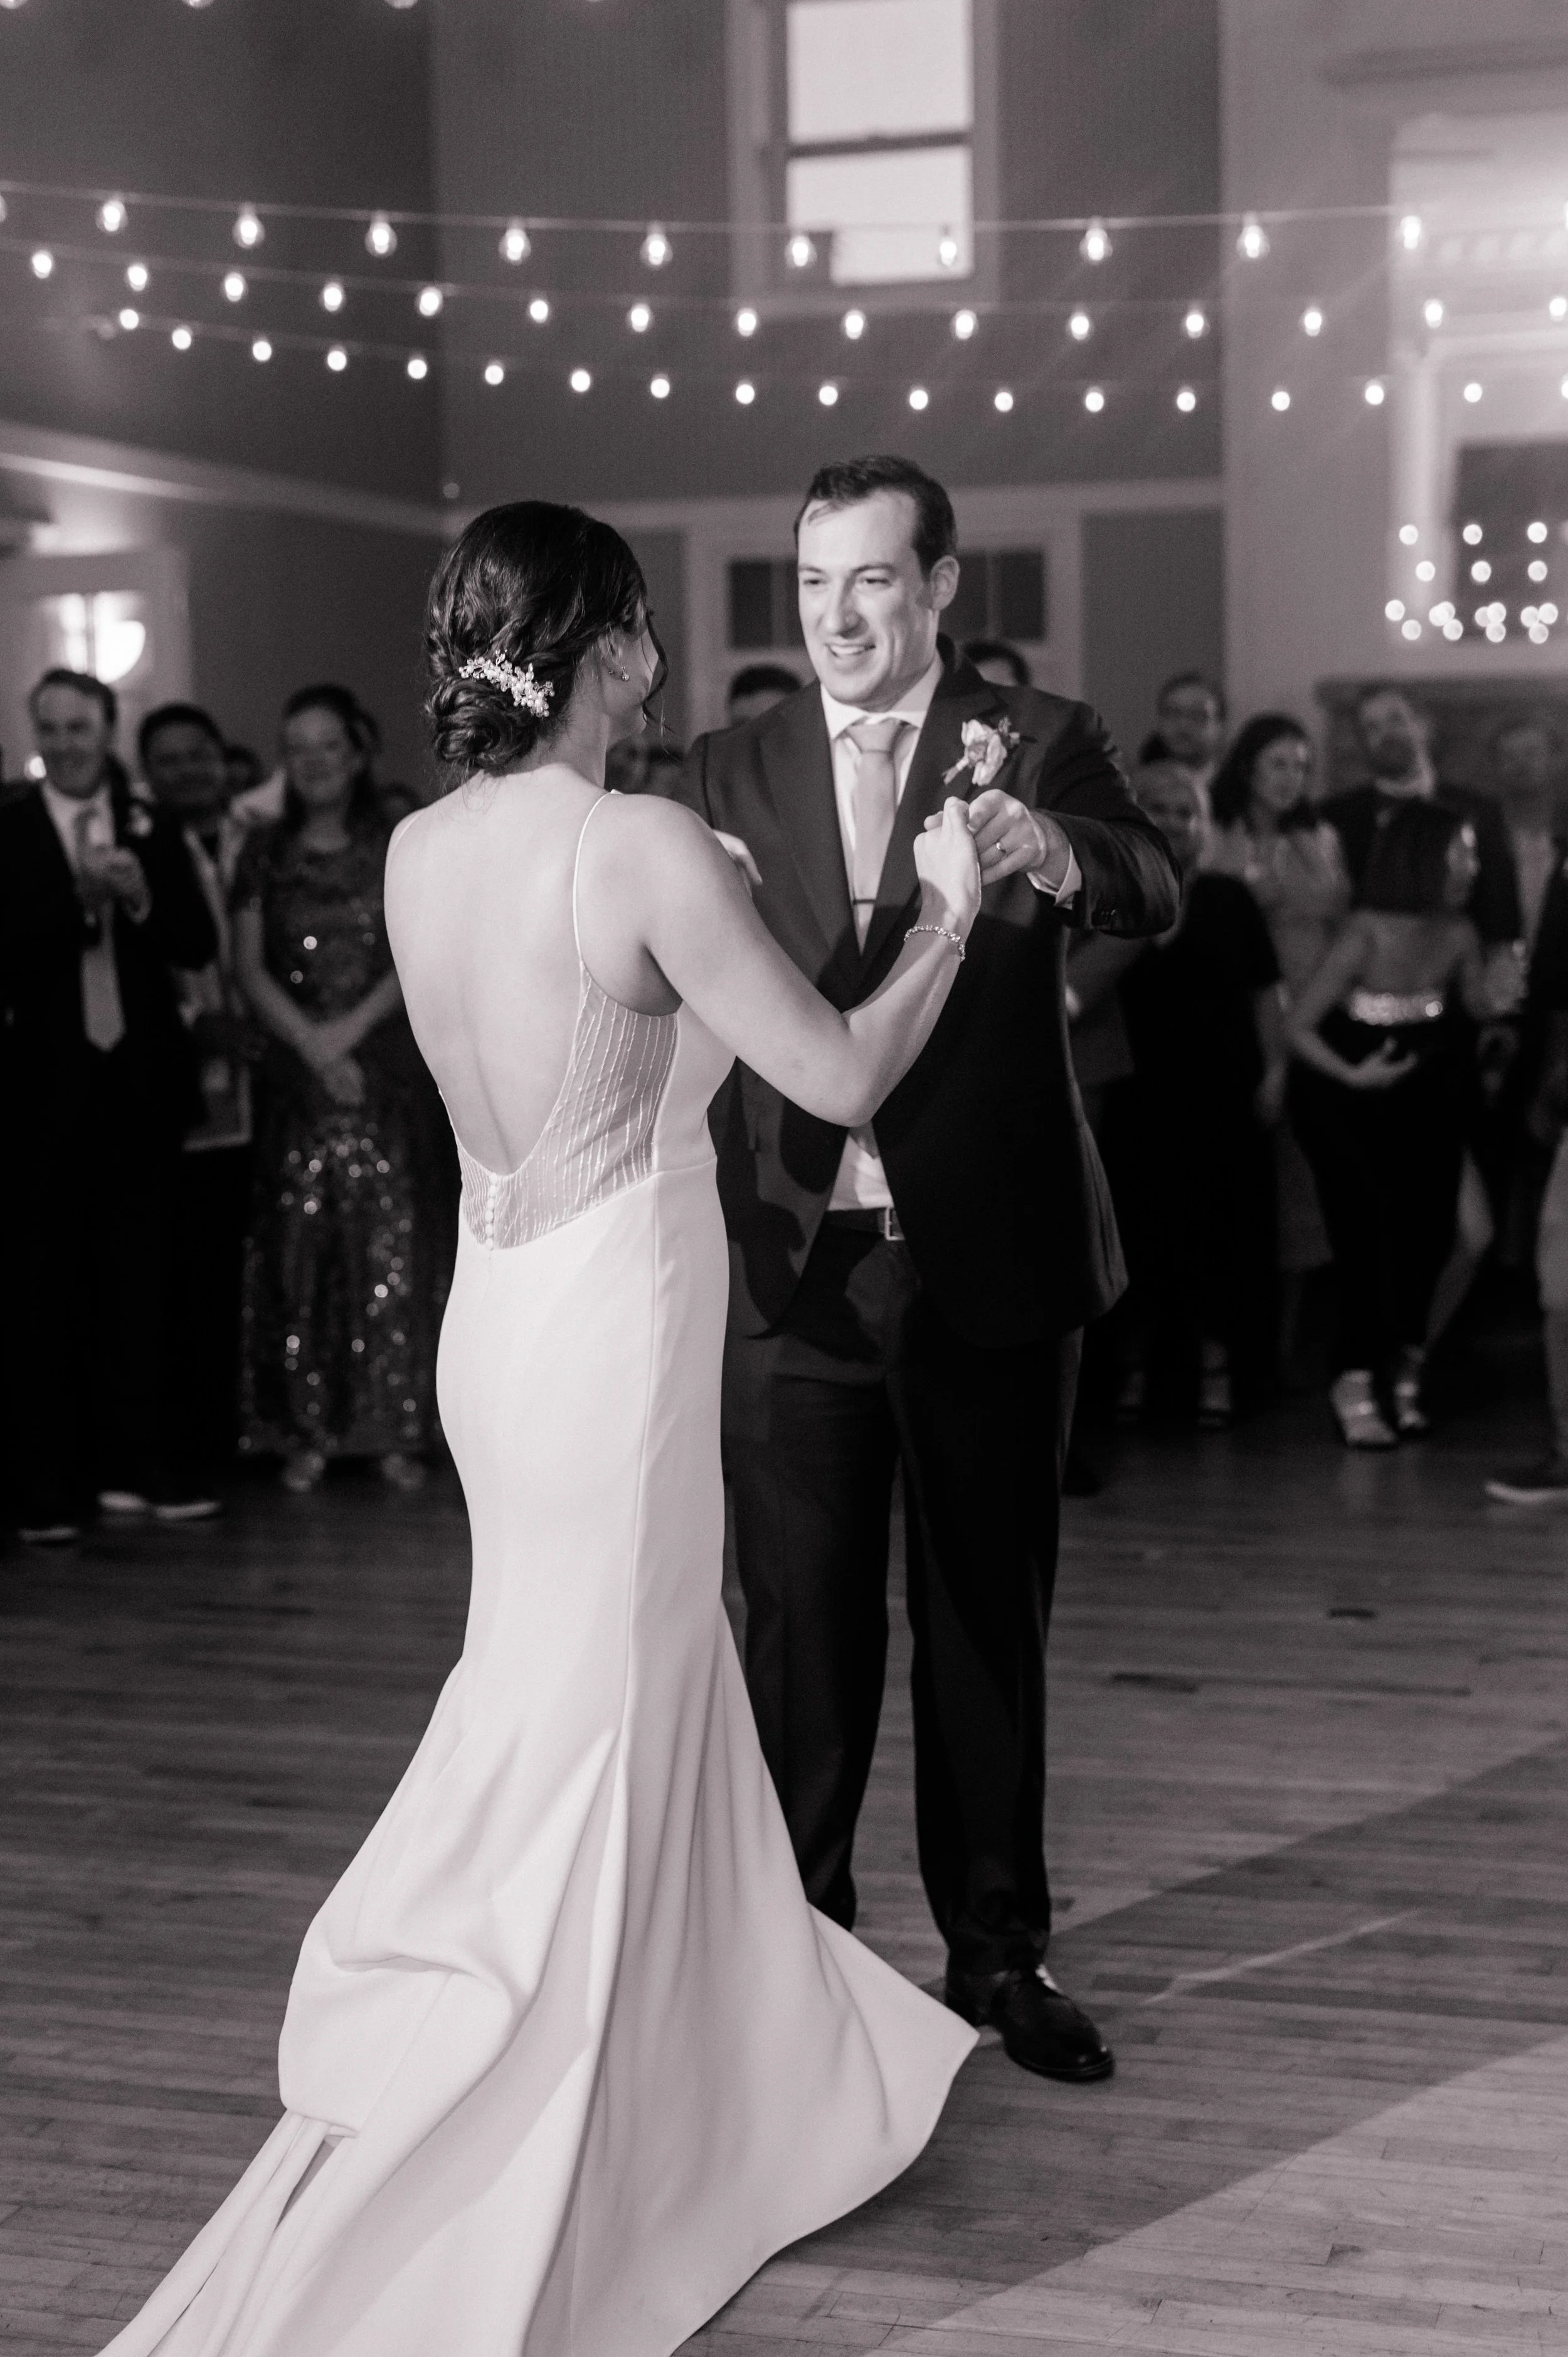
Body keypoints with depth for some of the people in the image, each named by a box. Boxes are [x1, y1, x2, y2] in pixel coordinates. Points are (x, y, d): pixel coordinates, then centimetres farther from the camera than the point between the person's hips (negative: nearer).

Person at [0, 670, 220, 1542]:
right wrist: (79, 898, -21)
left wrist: (140, 897, -14)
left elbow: (199, 945, 2)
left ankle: (134, 1466, 14)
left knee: (140, 1280, 7)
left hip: (143, 1082, 3)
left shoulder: (153, 833, 9)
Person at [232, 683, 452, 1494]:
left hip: (388, 1069, -1)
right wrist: (311, 1044, -11)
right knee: (298, 1250, -2)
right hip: (294, 1073, 1)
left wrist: (351, 1028, -13)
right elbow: (251, 968, 2)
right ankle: (307, 1431, 4)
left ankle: (396, 1430, 4)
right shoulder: (264, 856, 9)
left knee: (392, 1246, -3)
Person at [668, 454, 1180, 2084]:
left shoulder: (1039, 743, 0)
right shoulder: (731, 774, 7)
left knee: (990, 1612, 10)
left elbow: (1153, 895, -17)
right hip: (794, 1261, 1)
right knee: (800, 1618, 8)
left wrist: (1049, 850, -38)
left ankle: (997, 1948, 23)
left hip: (988, 1260, -1)